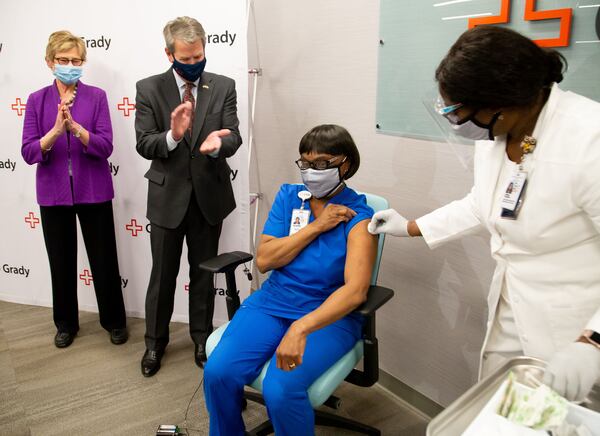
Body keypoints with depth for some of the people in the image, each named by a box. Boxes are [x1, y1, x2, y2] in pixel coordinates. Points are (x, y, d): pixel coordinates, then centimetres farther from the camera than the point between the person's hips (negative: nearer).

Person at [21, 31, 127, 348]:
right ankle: (66, 323, 32)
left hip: (93, 192, -1)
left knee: (104, 260, 7)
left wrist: (75, 127, -27)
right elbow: (29, 153, -6)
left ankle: (114, 321, 26)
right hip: (53, 194, 2)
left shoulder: (97, 96, -2)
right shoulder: (37, 101, 2)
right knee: (61, 262, 13)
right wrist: (54, 131, -23)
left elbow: (105, 147, -11)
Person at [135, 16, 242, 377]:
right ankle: (155, 342, 30)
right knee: (163, 275, 10)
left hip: (209, 195, 1)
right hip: (168, 196, -1)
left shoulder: (224, 87, -1)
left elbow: (234, 136, -8)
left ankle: (202, 337, 34)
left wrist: (218, 142, -31)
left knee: (204, 273, 15)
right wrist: (173, 135, -30)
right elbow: (144, 144, -9)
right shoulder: (149, 89, -4)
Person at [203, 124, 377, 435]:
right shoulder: (288, 196, 5)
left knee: (280, 390, -27)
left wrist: (301, 328, -37)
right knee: (218, 372, -17)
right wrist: (317, 226, -12)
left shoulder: (358, 217, -9)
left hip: (329, 316, -3)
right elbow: (263, 260, -4)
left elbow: (355, 290, -23)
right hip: (271, 302, 4)